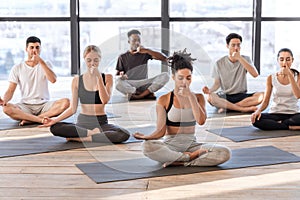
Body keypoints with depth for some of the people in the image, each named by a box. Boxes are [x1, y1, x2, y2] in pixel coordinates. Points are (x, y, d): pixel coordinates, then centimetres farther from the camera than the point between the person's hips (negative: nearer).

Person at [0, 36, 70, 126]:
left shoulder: (46, 64, 9)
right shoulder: (17, 68, 7)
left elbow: (53, 80, -11)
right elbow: (10, 91, 1)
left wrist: (41, 61, -17)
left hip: (44, 105, 1)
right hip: (25, 106, -1)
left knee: (66, 102, -29)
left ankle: (30, 119, -30)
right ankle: (42, 119, -33)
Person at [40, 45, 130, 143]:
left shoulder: (107, 78, 3)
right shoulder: (77, 80, 4)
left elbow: (105, 100, -13)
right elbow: (72, 108, 2)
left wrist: (99, 78, -18)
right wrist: (55, 119, -12)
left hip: (101, 122, 0)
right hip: (82, 122, 0)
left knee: (124, 135, -32)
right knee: (54, 128, -28)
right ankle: (93, 133, -21)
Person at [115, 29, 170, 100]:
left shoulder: (145, 53, 9)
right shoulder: (123, 57, 7)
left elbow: (164, 58, -2)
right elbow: (117, 75, 5)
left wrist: (147, 50, -12)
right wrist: (121, 76, -20)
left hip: (144, 85, 1)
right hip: (129, 86, -1)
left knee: (165, 75, -22)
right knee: (118, 83, -37)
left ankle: (140, 96, -25)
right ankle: (147, 93, -20)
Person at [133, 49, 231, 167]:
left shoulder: (198, 97, 9)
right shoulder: (164, 100, 1)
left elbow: (201, 121, -9)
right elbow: (161, 131, -6)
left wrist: (190, 96, -11)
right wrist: (146, 137, -27)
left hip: (191, 144, 2)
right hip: (170, 145, -2)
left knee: (225, 153, -24)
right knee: (147, 146, -37)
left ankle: (180, 162, -23)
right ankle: (190, 157, -21)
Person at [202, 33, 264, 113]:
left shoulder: (245, 59, 4)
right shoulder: (219, 63, 3)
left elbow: (255, 74, -13)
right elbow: (217, 83, 5)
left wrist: (240, 58, -18)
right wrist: (210, 90, -19)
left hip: (242, 96, 1)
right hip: (225, 97, -1)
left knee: (262, 95, -29)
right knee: (210, 97, -34)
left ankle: (227, 106, -27)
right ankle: (243, 108, -32)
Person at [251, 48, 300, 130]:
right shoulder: (271, 78, 3)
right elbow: (265, 101, 1)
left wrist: (289, 75, -20)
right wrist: (258, 110, -22)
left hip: (292, 114, -1)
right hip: (275, 114, 2)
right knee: (256, 120, -32)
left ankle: (277, 124, -17)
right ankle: (290, 127, -21)